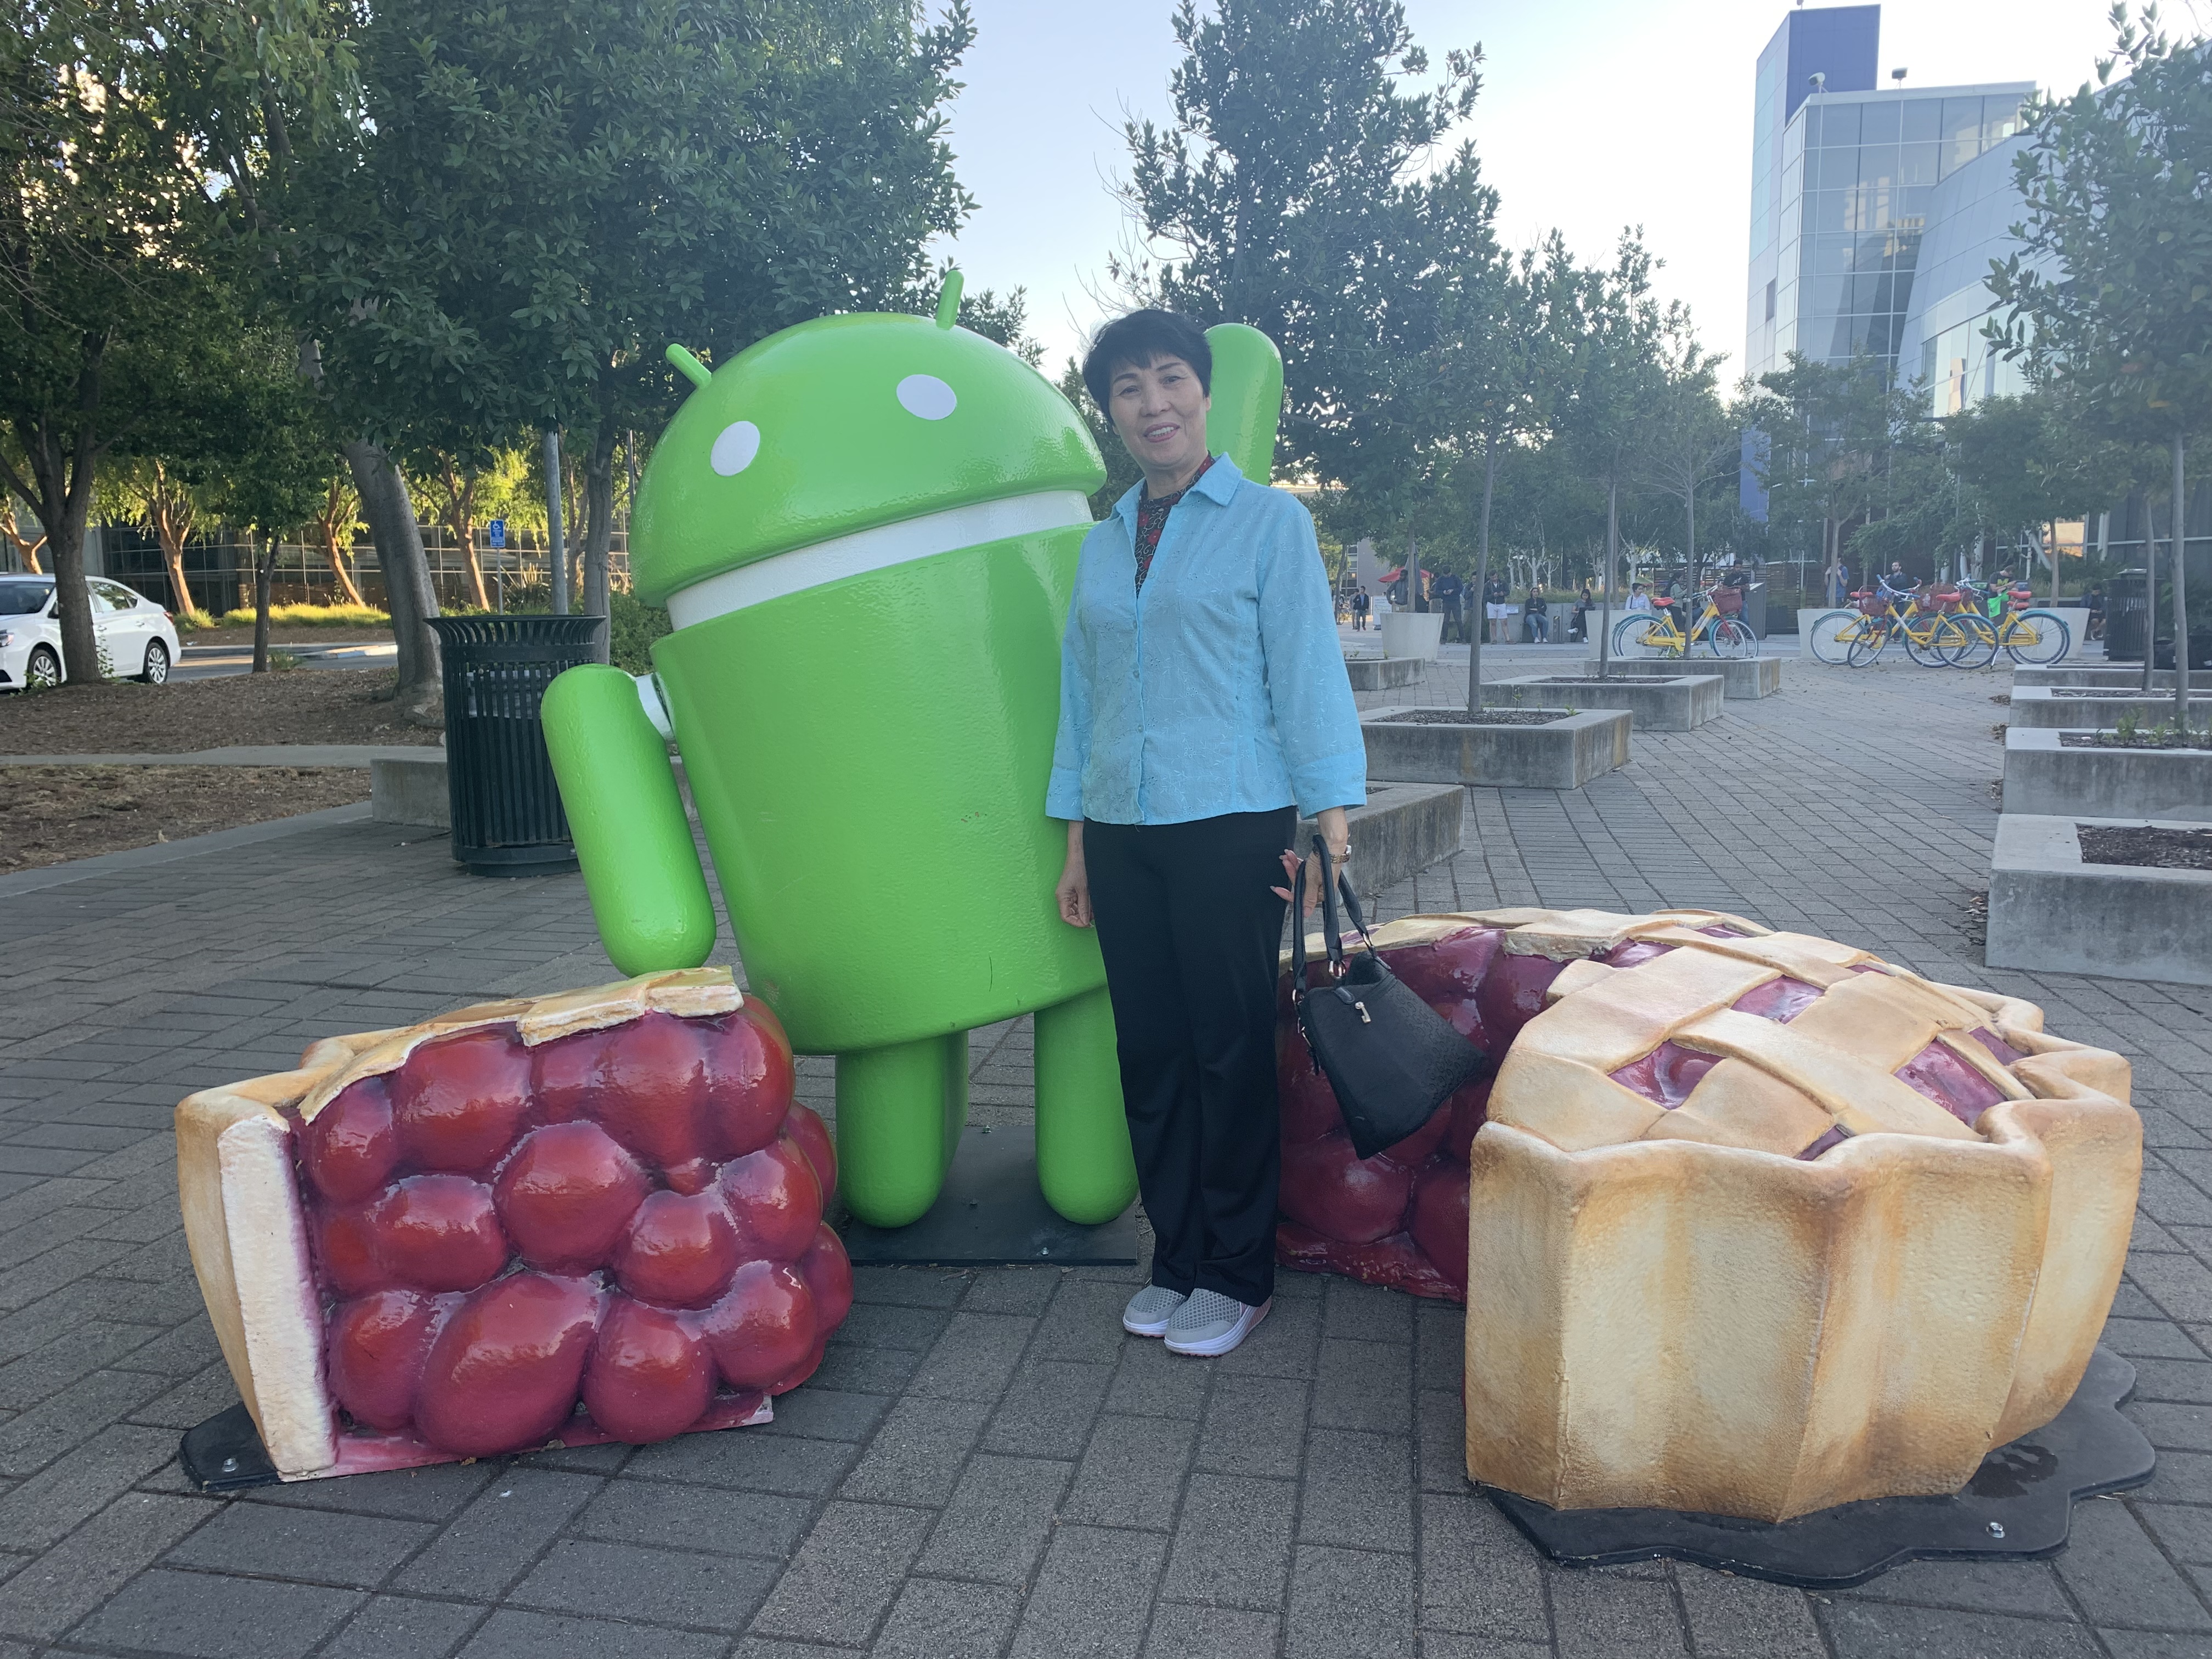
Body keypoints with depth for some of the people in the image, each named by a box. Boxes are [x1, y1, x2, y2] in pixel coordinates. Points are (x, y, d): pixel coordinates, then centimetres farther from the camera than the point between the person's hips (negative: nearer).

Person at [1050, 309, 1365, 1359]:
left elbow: (1308, 671, -4)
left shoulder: (1269, 522, 1)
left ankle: (1237, 1275, 16)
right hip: (1121, 830, 5)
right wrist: (1076, 843, 14)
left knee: (1231, 1052, 1)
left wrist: (1329, 819, -11)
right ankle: (1176, 1259, 23)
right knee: (1149, 1051, 8)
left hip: (1231, 827, -5)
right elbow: (1080, 692, 16)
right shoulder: (1102, 544, 14)